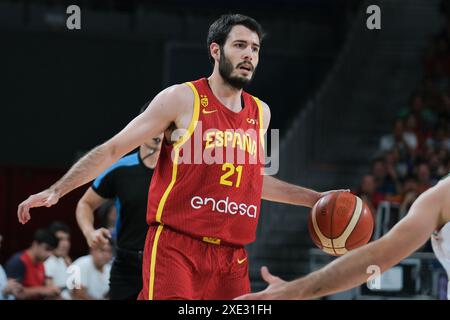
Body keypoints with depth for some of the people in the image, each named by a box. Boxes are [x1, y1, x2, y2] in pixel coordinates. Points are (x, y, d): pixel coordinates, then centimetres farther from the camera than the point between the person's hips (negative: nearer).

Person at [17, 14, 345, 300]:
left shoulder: (261, 113, 14)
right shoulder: (182, 99, -4)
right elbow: (112, 149, -2)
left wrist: (314, 198, 30)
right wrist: (56, 190, -9)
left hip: (232, 258, 6)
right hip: (176, 247, -6)